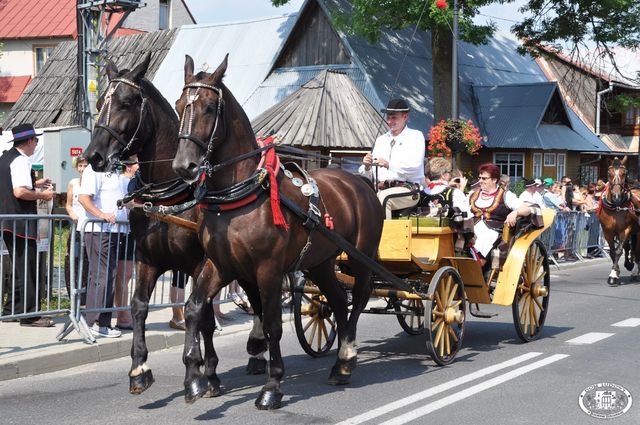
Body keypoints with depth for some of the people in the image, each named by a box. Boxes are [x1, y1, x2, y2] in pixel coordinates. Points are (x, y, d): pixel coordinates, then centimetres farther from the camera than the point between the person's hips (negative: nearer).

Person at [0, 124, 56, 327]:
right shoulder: (21, 160, -15)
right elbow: (20, 192, -25)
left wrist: (35, 184, 22)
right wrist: (42, 195, -11)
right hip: (20, 223, -10)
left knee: (20, 266, 18)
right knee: (27, 268, -5)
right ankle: (29, 315, -3)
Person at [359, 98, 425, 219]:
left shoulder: (415, 136, 8)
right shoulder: (381, 140, 23)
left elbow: (415, 166, -11)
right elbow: (369, 176, 17)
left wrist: (389, 165, -22)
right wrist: (367, 166, -6)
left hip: (407, 190, -4)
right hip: (380, 190, 4)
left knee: (384, 197, -34)